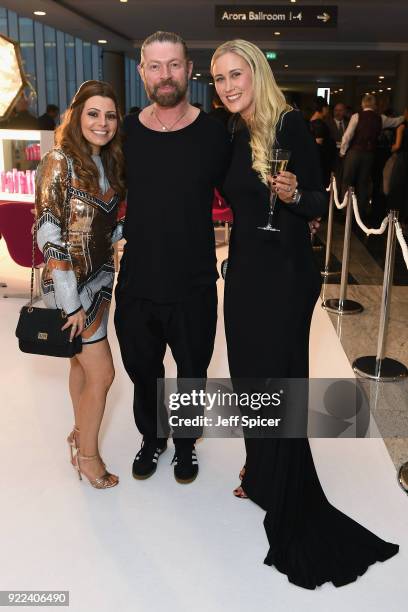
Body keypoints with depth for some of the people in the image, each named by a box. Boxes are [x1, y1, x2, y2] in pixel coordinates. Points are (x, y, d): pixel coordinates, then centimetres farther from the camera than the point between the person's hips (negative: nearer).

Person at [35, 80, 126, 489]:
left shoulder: (108, 163, 6)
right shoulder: (60, 162, -16)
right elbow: (48, 233, -19)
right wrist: (70, 301, -20)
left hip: (100, 278, 7)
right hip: (70, 284, -7)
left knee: (83, 362, 18)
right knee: (101, 373, -1)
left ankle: (80, 434, 36)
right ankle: (87, 454, 20)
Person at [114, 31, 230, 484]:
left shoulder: (213, 134, -7)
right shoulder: (125, 133, -2)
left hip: (194, 286, -2)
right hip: (136, 284, 2)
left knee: (192, 373, 17)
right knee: (142, 371, 20)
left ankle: (185, 442, 44)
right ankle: (152, 437, 47)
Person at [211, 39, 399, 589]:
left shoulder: (290, 125, -12)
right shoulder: (235, 137, 10)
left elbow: (319, 203, -14)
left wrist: (294, 195, -32)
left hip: (285, 274, -7)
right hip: (245, 271, 8)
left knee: (277, 378, 2)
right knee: (248, 370, 17)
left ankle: (285, 497, 21)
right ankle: (261, 469, 38)